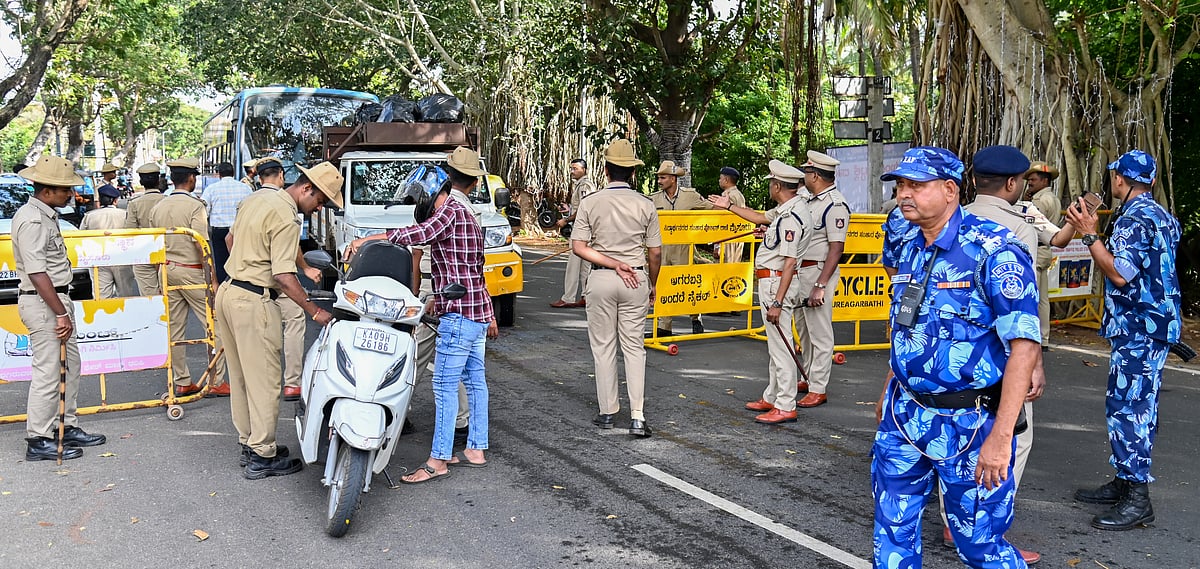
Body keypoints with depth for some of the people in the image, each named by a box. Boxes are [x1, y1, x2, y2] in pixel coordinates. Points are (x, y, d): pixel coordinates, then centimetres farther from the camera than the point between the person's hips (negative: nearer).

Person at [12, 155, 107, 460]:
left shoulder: (47, 215, 13)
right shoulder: (31, 220, -18)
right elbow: (37, 274, -23)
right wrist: (61, 313, -22)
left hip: (57, 298, 10)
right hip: (41, 302, -10)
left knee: (70, 366, 16)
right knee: (48, 372, -4)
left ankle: (67, 427, 27)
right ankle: (38, 441, 5)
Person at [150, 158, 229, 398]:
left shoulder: (158, 207, 9)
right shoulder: (195, 206, -12)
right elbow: (201, 244, -17)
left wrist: (163, 269, 21)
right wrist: (211, 276, -13)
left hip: (167, 270, 7)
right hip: (191, 271, -7)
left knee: (175, 328, 10)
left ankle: (182, 382, 16)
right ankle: (216, 382, 0)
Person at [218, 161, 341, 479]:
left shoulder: (257, 198, 11)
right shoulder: (286, 218, -17)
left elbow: (231, 237, 24)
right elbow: (283, 276, -22)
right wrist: (315, 312, -19)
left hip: (228, 292, 10)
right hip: (254, 301, -10)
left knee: (240, 376, 17)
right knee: (264, 380, -1)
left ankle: (248, 442, 28)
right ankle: (262, 456, 5)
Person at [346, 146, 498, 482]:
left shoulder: (449, 210, -11)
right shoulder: (468, 216, 17)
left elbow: (419, 234, -31)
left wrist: (366, 239, -29)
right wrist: (489, 315, 27)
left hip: (458, 313, -10)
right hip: (478, 311, 10)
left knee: (445, 385, -8)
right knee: (474, 381, 13)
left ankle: (437, 461, -5)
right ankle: (475, 450, 21)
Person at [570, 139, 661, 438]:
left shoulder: (590, 202, -3)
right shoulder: (645, 205, -2)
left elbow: (579, 247, -9)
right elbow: (655, 252, 1)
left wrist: (612, 263, -10)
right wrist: (652, 286, 13)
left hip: (601, 279, -1)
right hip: (636, 279, 1)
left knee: (603, 346, 10)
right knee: (634, 348, 6)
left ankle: (608, 412, 16)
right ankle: (637, 416, 0)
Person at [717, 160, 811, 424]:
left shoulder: (791, 217, -21)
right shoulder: (786, 210, 10)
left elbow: (789, 263, -25)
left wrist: (777, 302, -26)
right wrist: (730, 206, 39)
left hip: (778, 284, -11)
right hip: (770, 282, 11)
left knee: (780, 346, -7)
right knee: (774, 345, 18)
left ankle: (786, 407, -1)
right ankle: (771, 398, 29)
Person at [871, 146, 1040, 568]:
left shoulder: (993, 249, -17)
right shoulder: (910, 250, 7)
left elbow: (1024, 345, -22)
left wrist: (1001, 435, -27)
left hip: (968, 422, -7)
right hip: (904, 415, 7)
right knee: (893, 527, 16)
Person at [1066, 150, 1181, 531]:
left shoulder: (1133, 219, -17)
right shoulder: (1160, 215, 14)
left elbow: (1120, 273, -25)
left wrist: (1090, 235, -21)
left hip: (1137, 328, -10)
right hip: (1155, 325, 10)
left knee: (1127, 407, -7)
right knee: (1137, 406, 15)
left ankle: (1137, 500, -4)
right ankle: (1125, 482, 25)